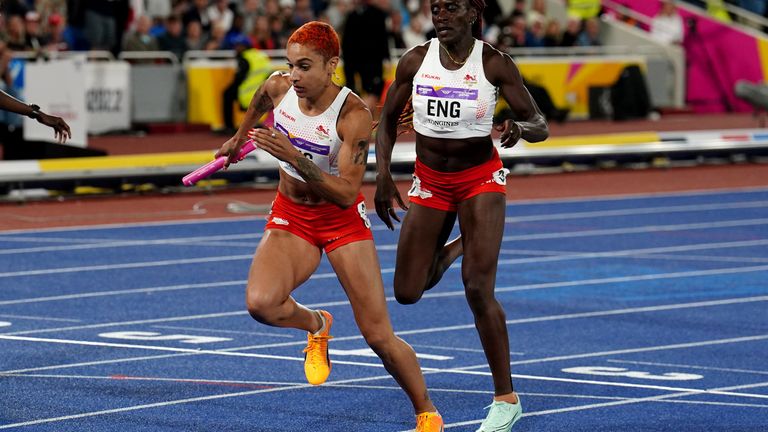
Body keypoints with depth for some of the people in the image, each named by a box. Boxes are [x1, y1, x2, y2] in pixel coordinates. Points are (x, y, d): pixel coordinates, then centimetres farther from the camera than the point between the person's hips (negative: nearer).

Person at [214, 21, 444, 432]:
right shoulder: (278, 86, -11)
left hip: (342, 219, -3)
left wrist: (295, 158, -39)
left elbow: (347, 193, -29)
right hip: (290, 217, 3)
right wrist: (240, 135, 32)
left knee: (379, 336, -5)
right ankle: (315, 325, 8)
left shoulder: (354, 115, -25)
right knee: (261, 302, -27)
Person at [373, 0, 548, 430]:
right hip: (429, 181, 3)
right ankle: (450, 249, 38)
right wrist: (383, 175, -8)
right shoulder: (415, 61, -9)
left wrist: (519, 127, -36)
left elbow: (540, 125, -13)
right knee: (407, 293, 2)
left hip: (480, 180, -3)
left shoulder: (494, 63, -15)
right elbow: (389, 120, 4)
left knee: (478, 288, -17)